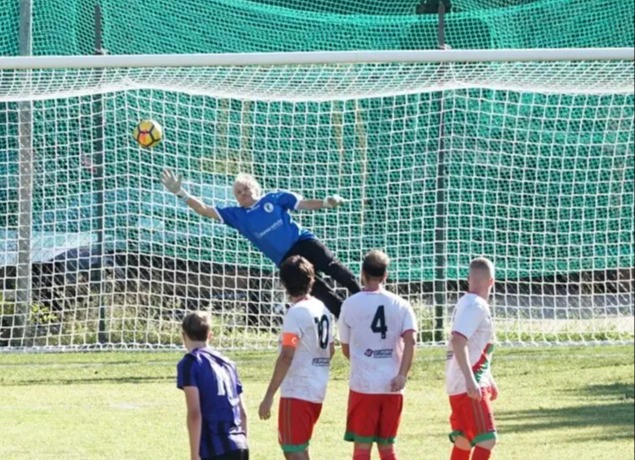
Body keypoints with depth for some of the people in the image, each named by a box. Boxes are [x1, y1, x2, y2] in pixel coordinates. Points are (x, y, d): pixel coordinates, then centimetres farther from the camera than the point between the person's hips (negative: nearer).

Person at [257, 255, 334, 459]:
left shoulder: (296, 313, -16)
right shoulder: (322, 309, 9)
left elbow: (286, 357, -21)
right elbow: (330, 350, 18)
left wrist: (269, 396, -21)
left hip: (297, 391, -8)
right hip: (317, 390, 8)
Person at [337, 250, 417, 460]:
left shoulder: (350, 304, 1)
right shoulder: (400, 305, 5)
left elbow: (346, 348, 10)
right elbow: (410, 340, -10)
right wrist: (402, 375, -13)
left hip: (363, 385, -2)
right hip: (392, 387, 2)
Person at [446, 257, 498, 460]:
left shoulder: (465, 303, 16)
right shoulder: (476, 306, -14)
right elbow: (458, 340, -27)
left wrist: (489, 381, 33)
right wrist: (470, 379, -33)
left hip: (463, 385, 10)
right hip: (470, 387, -10)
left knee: (464, 441, 16)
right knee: (486, 440, -14)